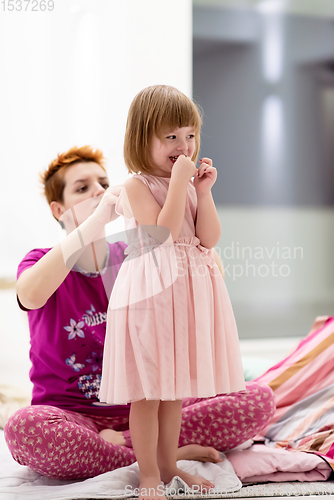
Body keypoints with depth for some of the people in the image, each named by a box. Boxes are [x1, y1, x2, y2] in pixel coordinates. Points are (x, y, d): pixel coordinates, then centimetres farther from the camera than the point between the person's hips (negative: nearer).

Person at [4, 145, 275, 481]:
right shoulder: (42, 262, -1)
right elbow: (31, 294, -28)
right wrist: (97, 219, -30)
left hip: (141, 410, 3)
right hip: (72, 414, -3)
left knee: (258, 399, -16)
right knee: (23, 428, -39)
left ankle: (121, 442, -19)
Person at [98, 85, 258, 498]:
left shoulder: (190, 184, 11)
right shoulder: (136, 186, -9)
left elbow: (209, 238, 3)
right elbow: (164, 231, -21)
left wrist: (203, 192, -6)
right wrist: (179, 182, -21)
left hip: (188, 293, 7)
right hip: (151, 291, -7)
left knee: (174, 388, 15)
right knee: (147, 390, 0)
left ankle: (169, 466, 27)